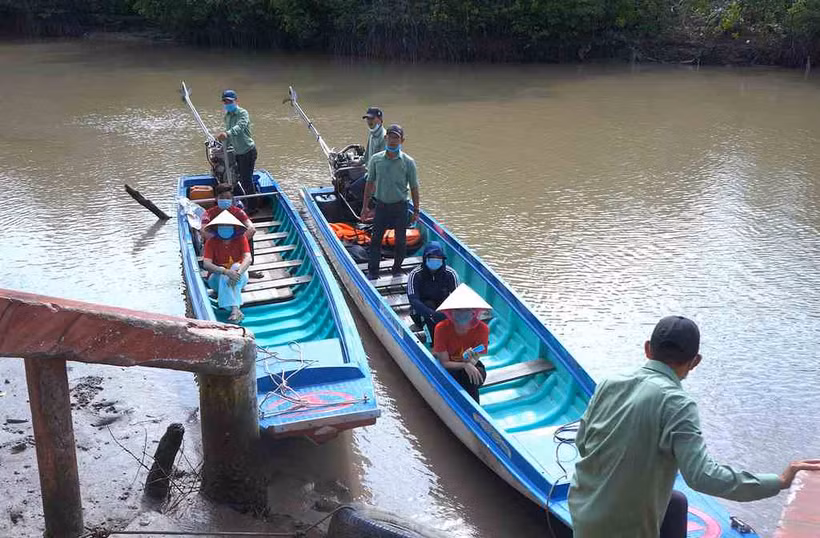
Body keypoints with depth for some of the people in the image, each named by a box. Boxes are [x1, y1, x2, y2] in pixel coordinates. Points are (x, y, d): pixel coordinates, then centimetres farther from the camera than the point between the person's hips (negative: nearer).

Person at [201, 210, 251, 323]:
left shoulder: (241, 239, -6)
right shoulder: (211, 242, -8)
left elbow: (248, 259, -20)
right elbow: (206, 264, -22)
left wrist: (238, 272, -42)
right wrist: (226, 271, -39)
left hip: (239, 278, 1)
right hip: (217, 277, -1)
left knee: (236, 266, -32)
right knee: (224, 276, -34)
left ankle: (234, 309, -46)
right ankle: (235, 309, -49)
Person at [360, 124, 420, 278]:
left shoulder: (408, 162, -7)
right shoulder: (376, 159, -2)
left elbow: (414, 188, -2)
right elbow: (370, 183, 6)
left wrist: (416, 210, -2)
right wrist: (365, 206, 6)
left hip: (400, 206, -1)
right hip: (381, 205, 1)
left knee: (400, 241, 9)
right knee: (375, 239, 6)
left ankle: (397, 271, 27)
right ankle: (372, 272, 16)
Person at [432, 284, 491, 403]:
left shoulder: (482, 329, -20)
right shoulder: (442, 328, -23)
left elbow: (474, 362, -18)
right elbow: (444, 363, -20)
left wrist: (470, 359, -43)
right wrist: (465, 365, -37)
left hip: (470, 366, 2)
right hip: (448, 368, -1)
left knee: (480, 373, -31)